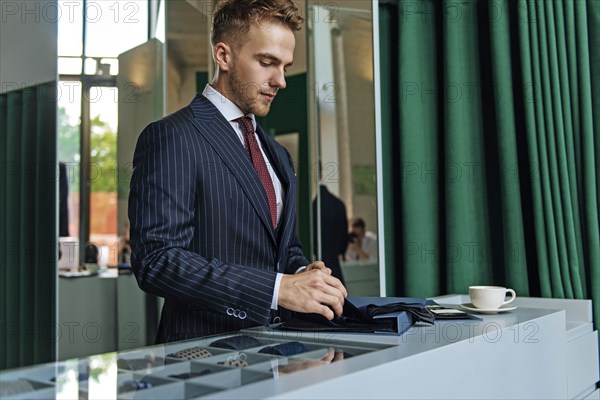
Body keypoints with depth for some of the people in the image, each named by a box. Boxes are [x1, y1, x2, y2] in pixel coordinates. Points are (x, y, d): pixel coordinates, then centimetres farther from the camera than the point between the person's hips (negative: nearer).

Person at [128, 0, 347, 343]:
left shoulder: (278, 156, 17)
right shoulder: (170, 137, -8)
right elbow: (156, 259, -17)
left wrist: (303, 274, -1)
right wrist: (279, 288, -21)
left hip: (274, 343, 7)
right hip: (206, 347, -6)